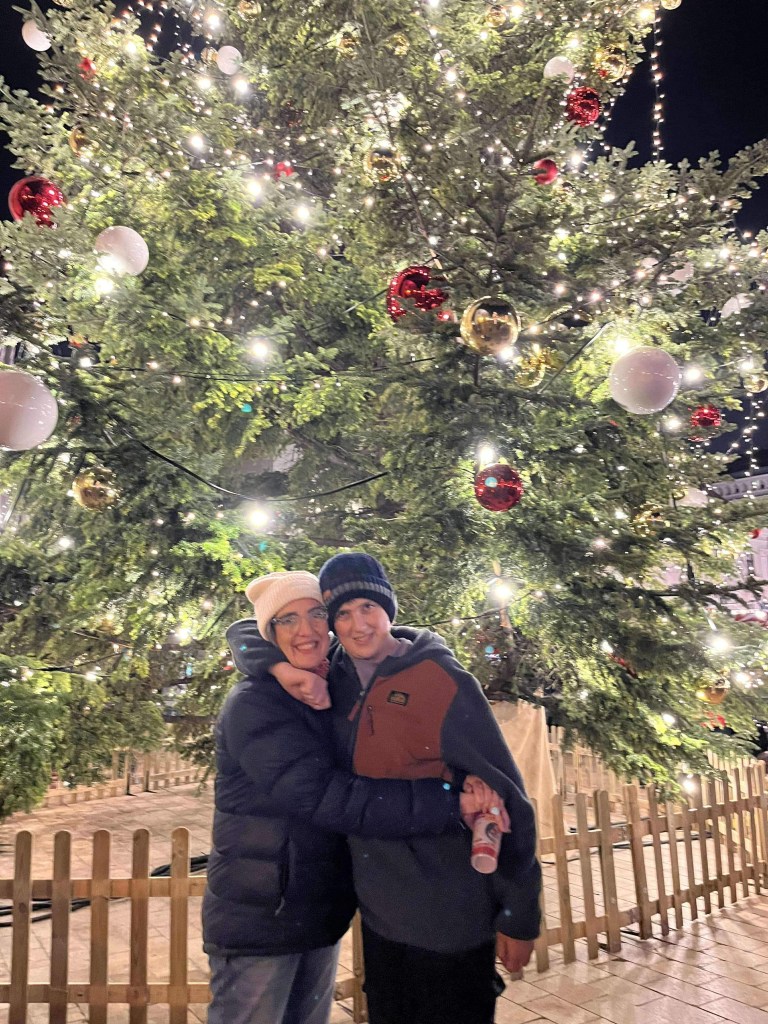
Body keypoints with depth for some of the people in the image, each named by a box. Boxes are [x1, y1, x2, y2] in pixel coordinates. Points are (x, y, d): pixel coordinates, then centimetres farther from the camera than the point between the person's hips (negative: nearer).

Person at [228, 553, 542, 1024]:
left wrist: (519, 916, -10)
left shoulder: (445, 682, -17)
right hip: (379, 913, 5)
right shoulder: (336, 675, -2)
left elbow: (504, 797, -14)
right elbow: (245, 632, 3)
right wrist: (282, 667, -19)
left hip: (450, 922, -5)